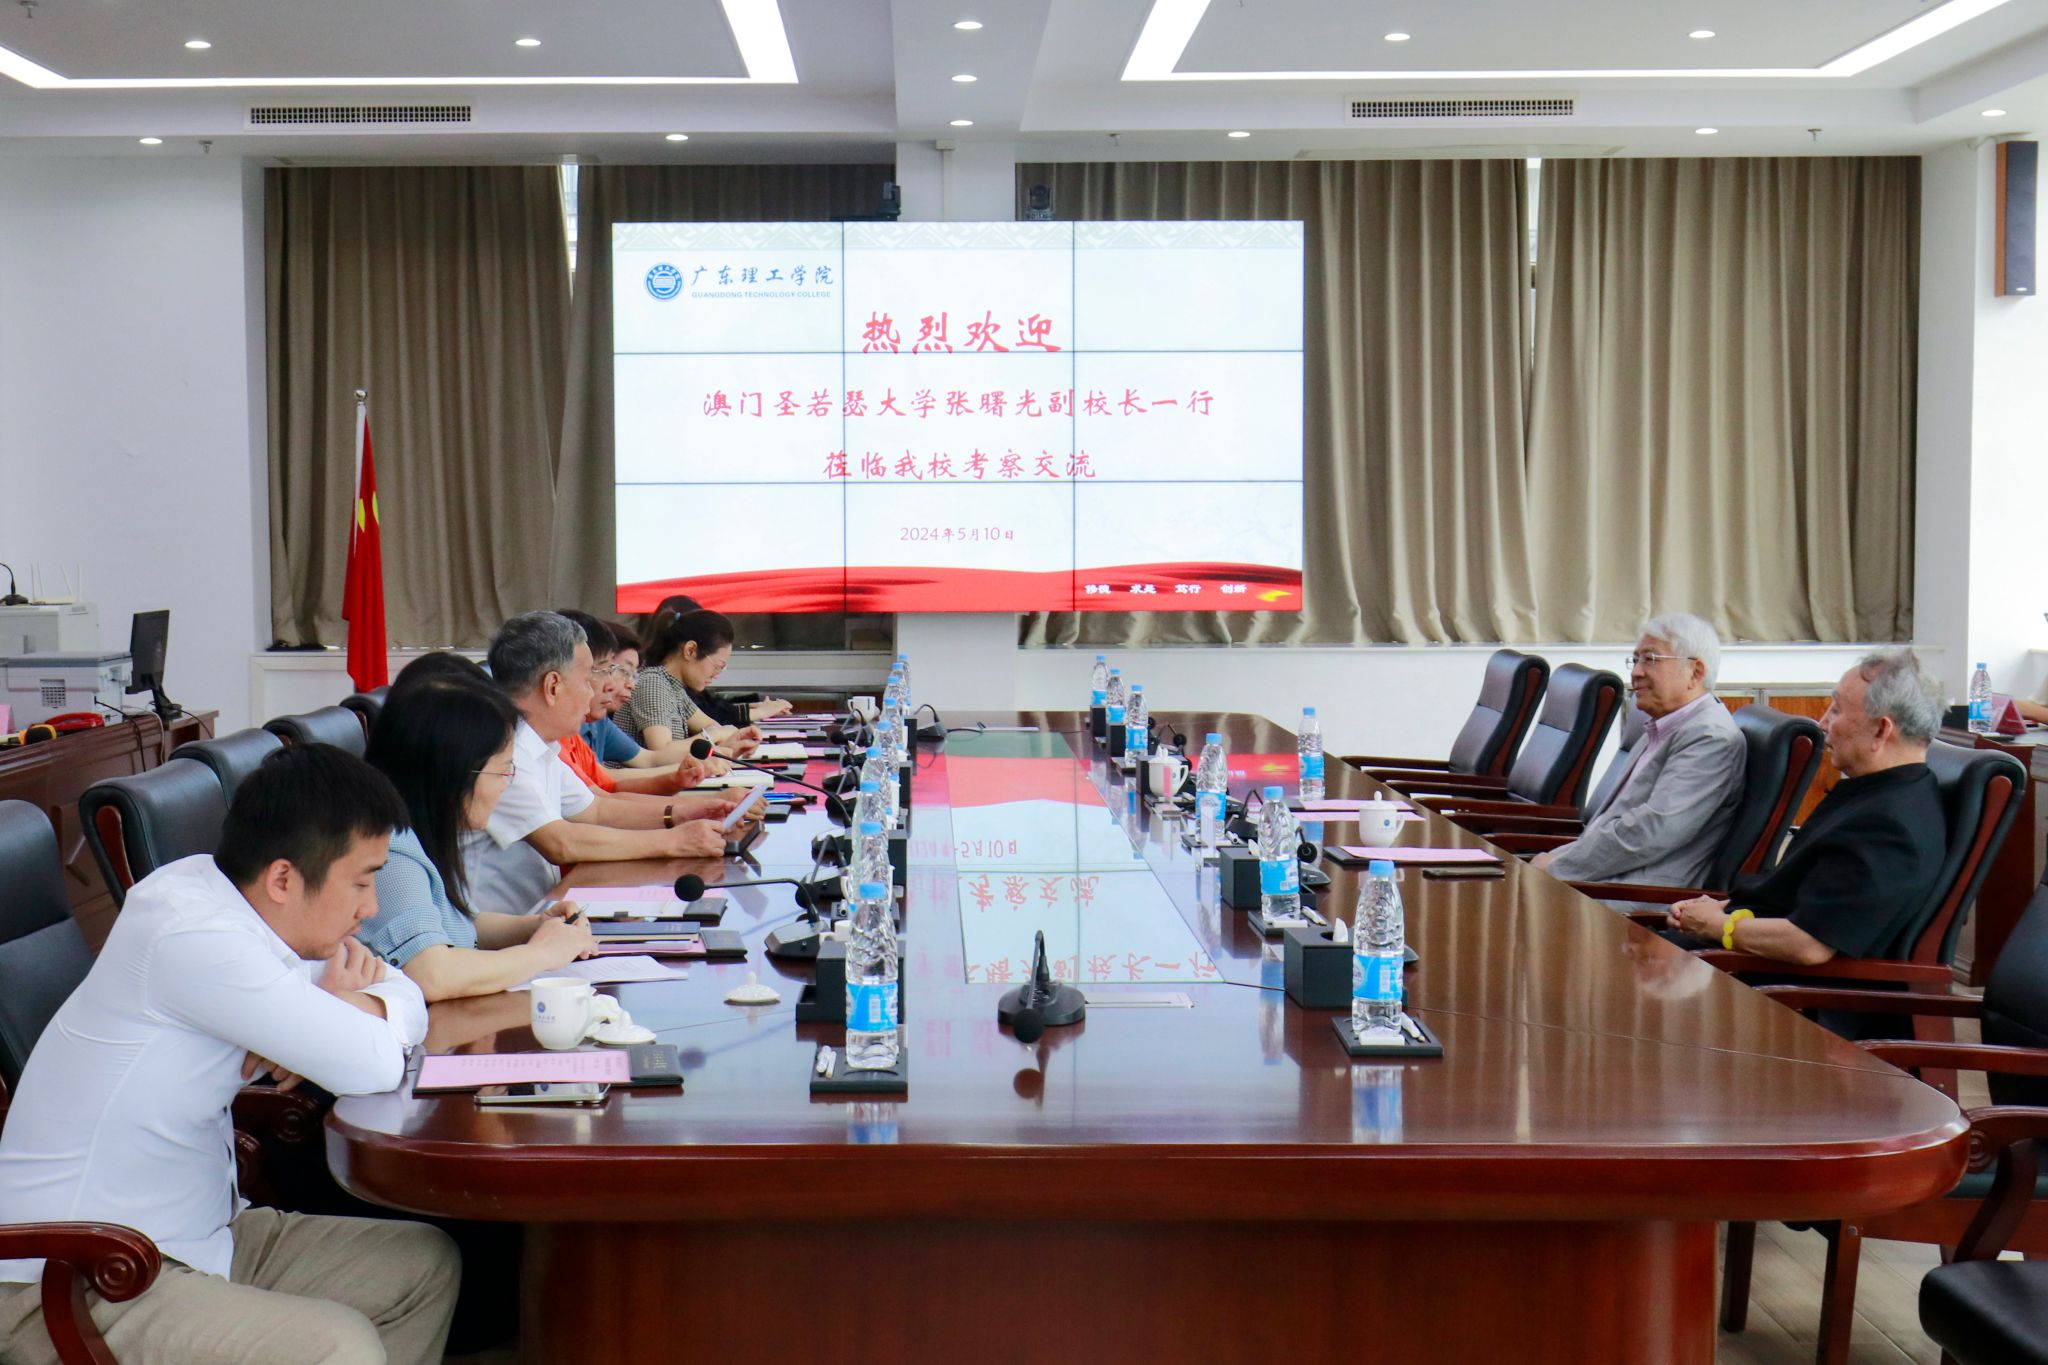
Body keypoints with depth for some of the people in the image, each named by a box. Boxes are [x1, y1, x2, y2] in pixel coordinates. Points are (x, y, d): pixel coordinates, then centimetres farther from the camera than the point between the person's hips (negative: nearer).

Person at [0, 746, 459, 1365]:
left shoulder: (211, 890, 3)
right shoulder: (191, 937, -25)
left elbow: (408, 1004, 11)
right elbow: (370, 1064, -28)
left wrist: (337, 1011, -11)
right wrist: (343, 1008, -6)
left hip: (198, 1237, 10)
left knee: (427, 1265, 6)